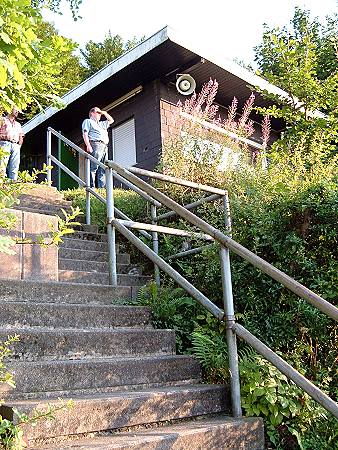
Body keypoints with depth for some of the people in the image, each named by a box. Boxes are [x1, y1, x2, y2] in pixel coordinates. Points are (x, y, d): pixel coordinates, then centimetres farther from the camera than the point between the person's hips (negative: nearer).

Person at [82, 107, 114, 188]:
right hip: (95, 144, -8)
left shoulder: (101, 124, 34)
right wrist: (88, 145, -17)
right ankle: (91, 187, -23)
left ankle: (102, 187, -2)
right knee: (93, 167, -17)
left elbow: (111, 120, 48)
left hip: (104, 147, 8)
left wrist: (104, 113, 33)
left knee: (102, 169, 0)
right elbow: (85, 134, -3)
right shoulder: (88, 121, 12)